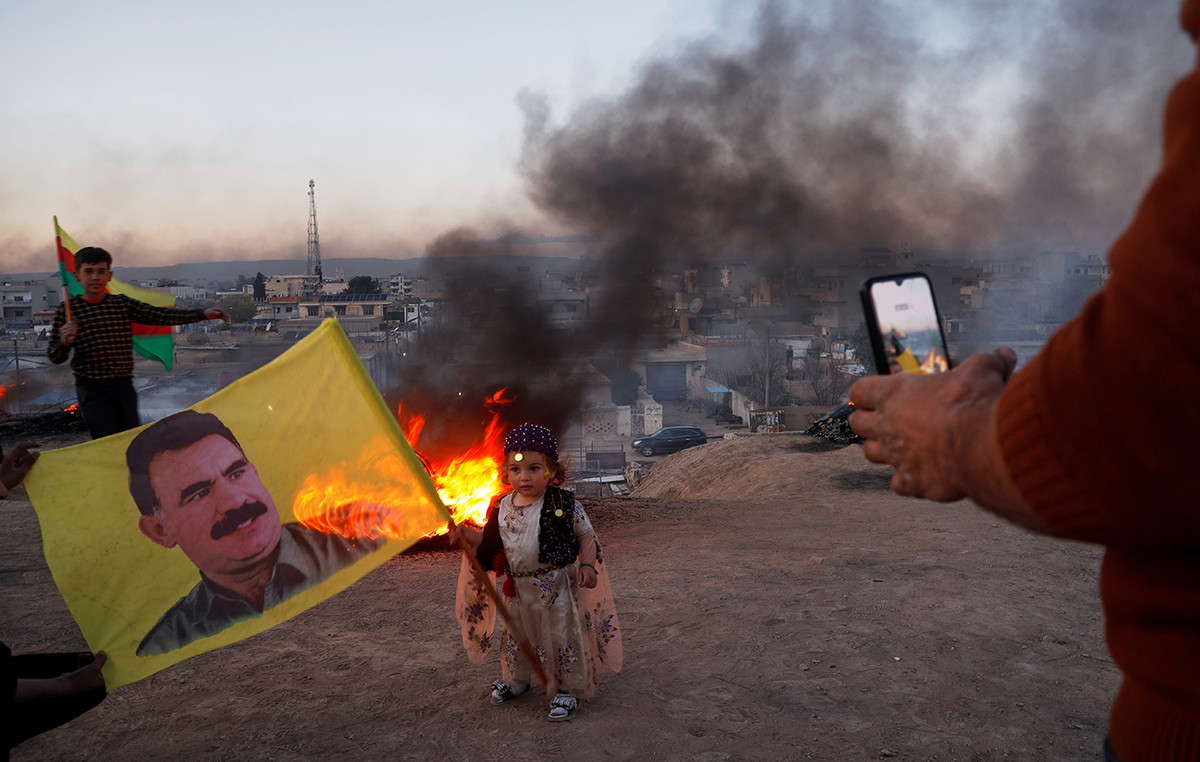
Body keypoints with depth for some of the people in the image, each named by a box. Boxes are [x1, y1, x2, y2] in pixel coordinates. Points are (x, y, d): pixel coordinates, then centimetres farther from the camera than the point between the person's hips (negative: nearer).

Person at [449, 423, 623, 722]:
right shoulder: (502, 508, 0)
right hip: (517, 587, 4)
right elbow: (490, 541, 10)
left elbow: (586, 534, -3)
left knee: (562, 635, 3)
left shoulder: (564, 504, -11)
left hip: (556, 585, -4)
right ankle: (516, 679, 43)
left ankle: (568, 689, 22)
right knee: (516, 635, 20)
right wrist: (467, 534, -7)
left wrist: (587, 565, -14)